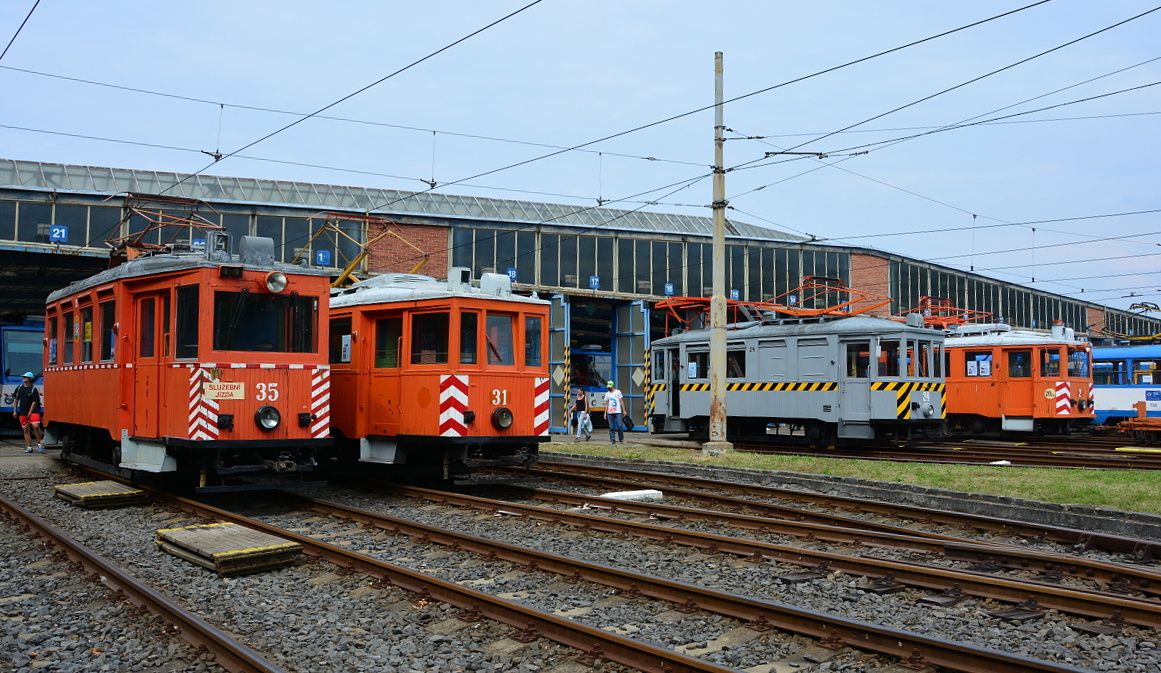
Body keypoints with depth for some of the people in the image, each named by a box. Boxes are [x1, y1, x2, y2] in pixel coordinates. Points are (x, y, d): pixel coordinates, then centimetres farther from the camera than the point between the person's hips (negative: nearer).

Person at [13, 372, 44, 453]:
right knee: (26, 429, 5)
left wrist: (30, 413, -12)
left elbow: (34, 402, -9)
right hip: (22, 412, 5)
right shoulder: (19, 388, 9)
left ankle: (40, 443, -6)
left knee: (36, 426, -20)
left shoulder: (34, 389, -7)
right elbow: (15, 399, 15)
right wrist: (15, 411, 10)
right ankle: (29, 447, 8)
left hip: (33, 411, -5)